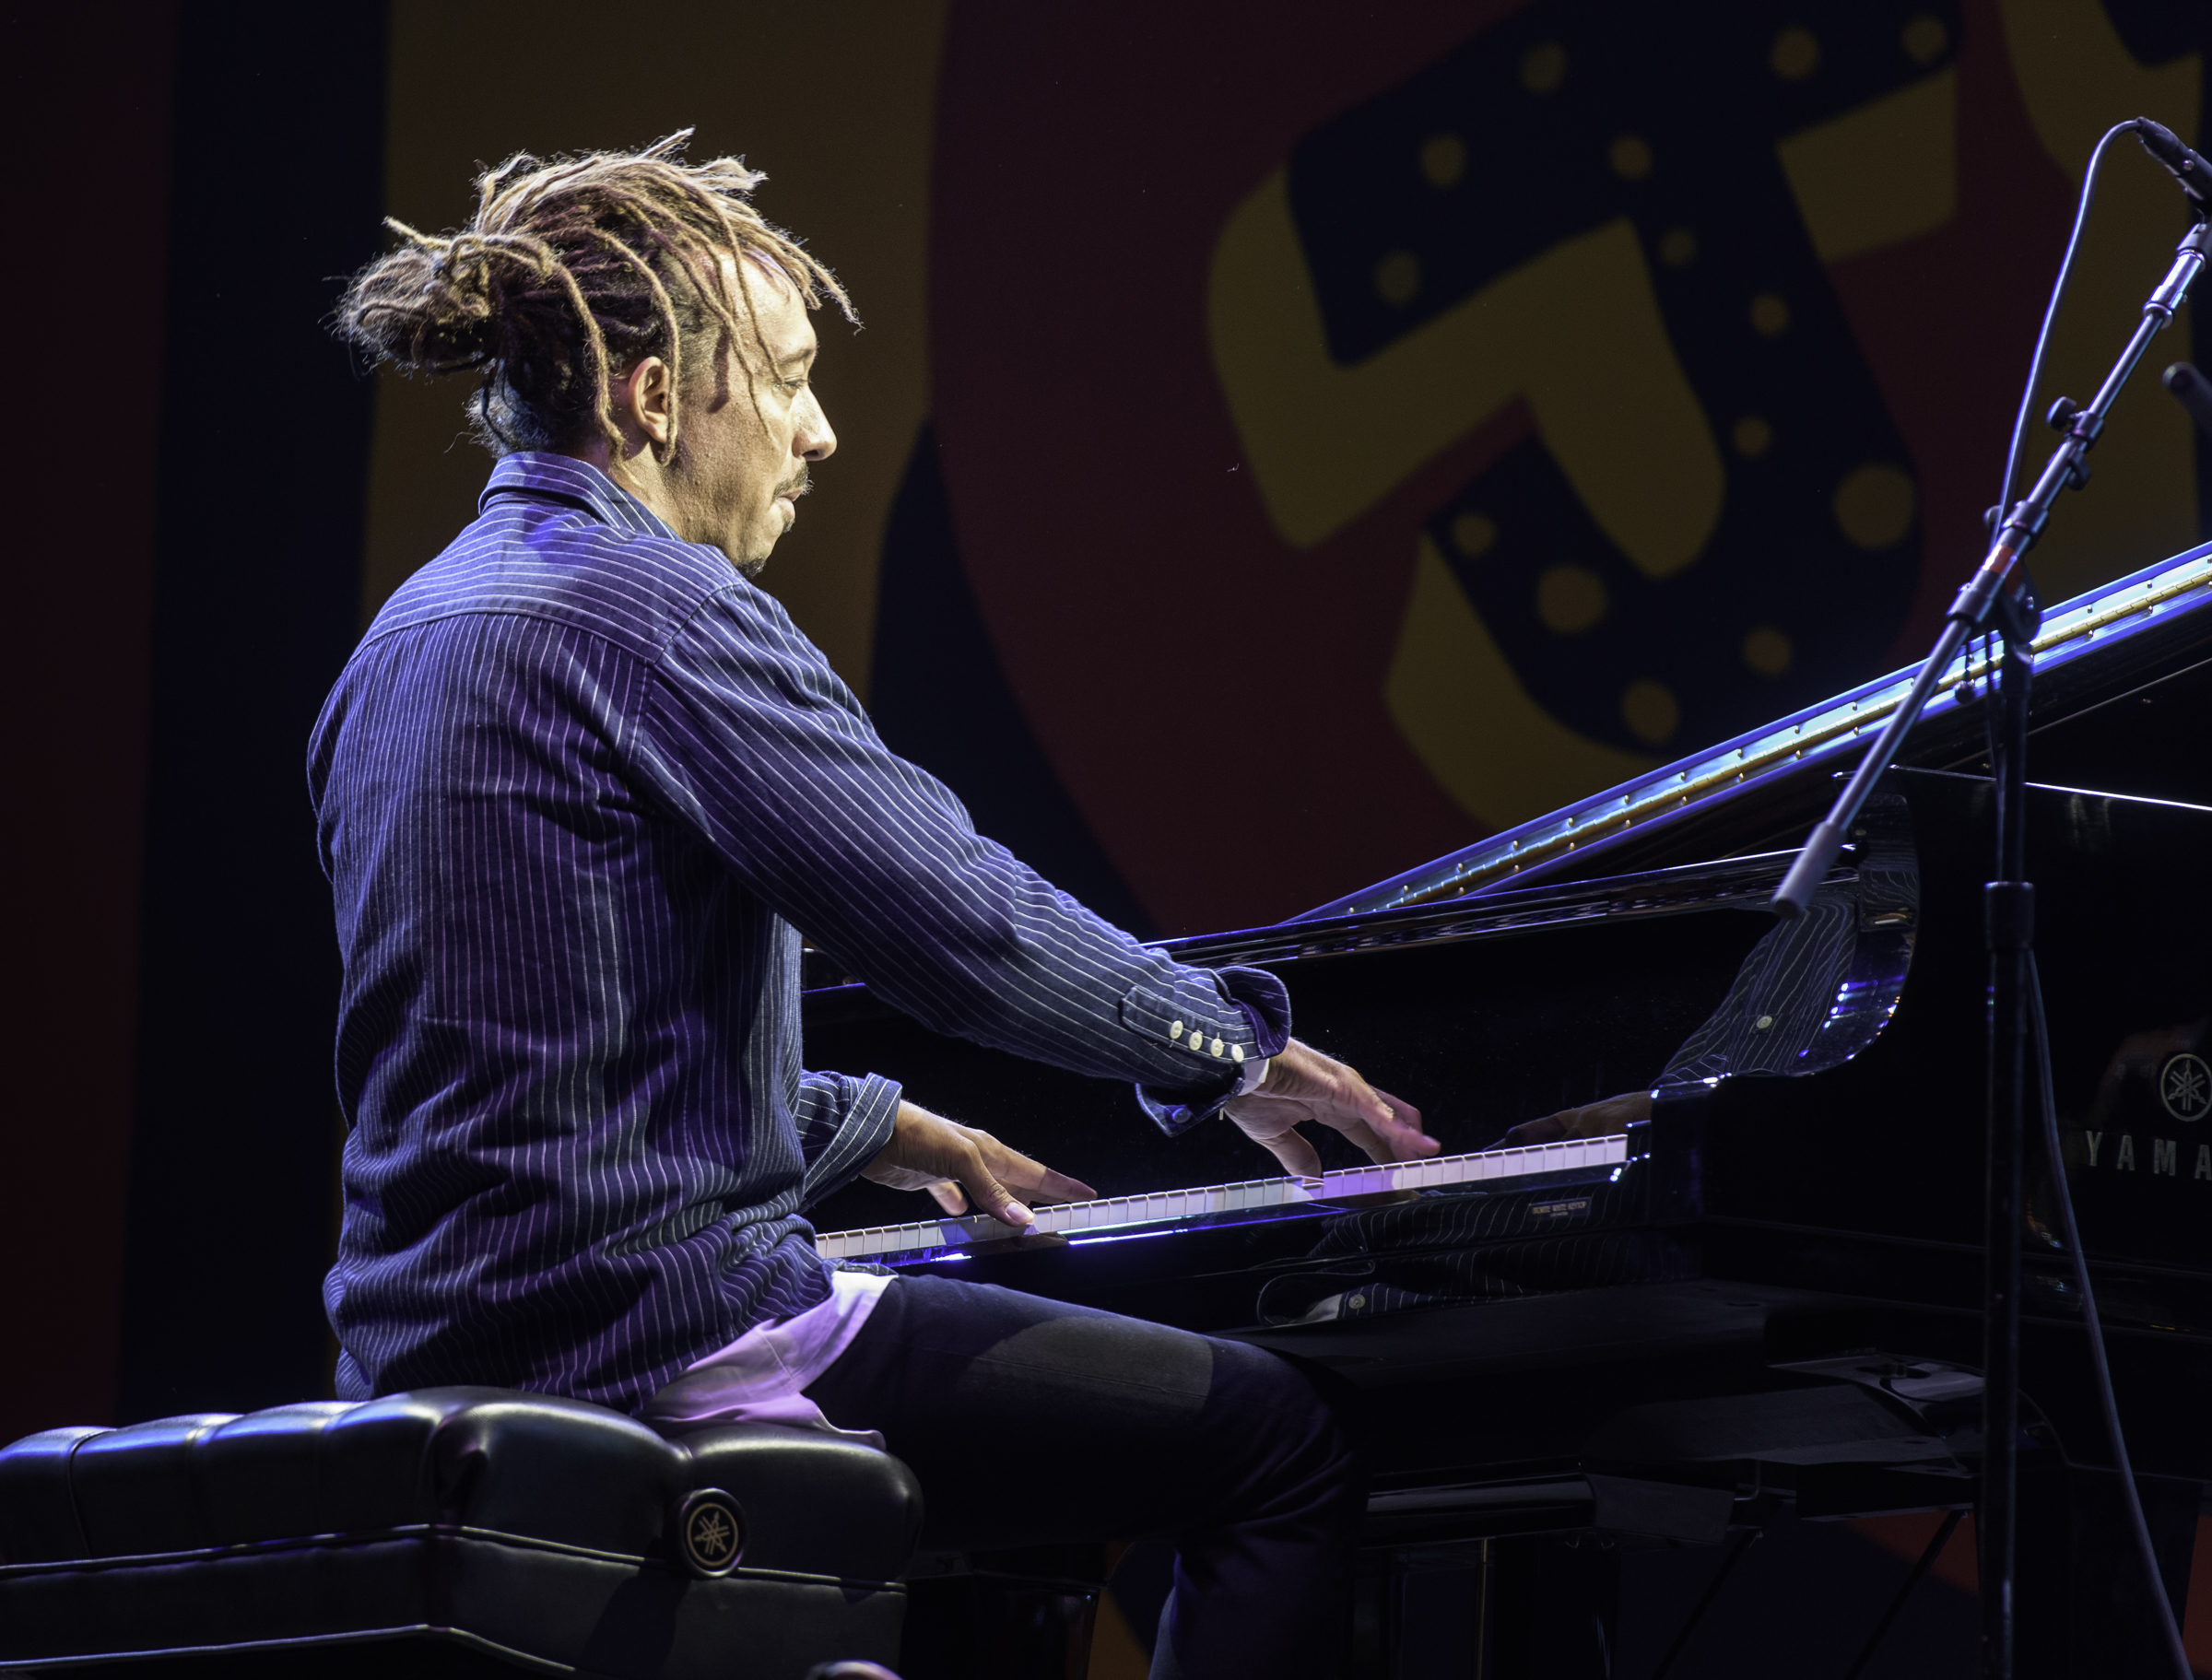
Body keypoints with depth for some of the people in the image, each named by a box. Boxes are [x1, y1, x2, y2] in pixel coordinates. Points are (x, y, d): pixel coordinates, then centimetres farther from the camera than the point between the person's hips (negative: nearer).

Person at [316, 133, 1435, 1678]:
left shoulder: (410, 639, 17)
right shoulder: (650, 608, -13)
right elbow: (958, 916, -16)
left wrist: (879, 1133, 27)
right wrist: (1231, 1048, -1)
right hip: (663, 1336, -10)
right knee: (1287, 1438, -4)